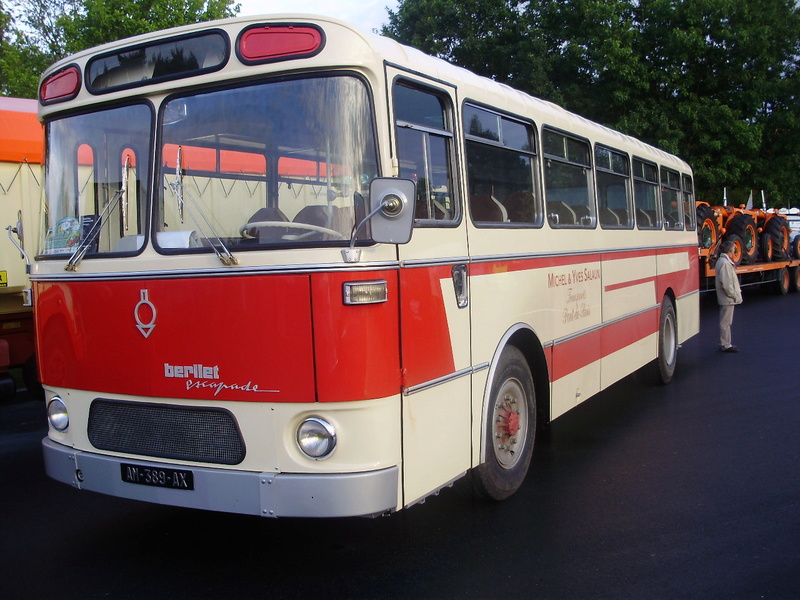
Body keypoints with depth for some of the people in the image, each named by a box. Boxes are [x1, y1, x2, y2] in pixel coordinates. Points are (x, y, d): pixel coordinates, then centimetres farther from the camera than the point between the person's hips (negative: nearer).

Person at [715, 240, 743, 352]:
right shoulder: (724, 263, -20)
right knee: (726, 322, -3)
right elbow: (726, 283, -25)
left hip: (727, 298, 11)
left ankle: (725, 344, 25)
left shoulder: (723, 261, 13)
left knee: (726, 322, 16)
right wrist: (734, 295, -17)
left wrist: (736, 293, 14)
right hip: (728, 299, -11)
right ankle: (725, 345, 4)